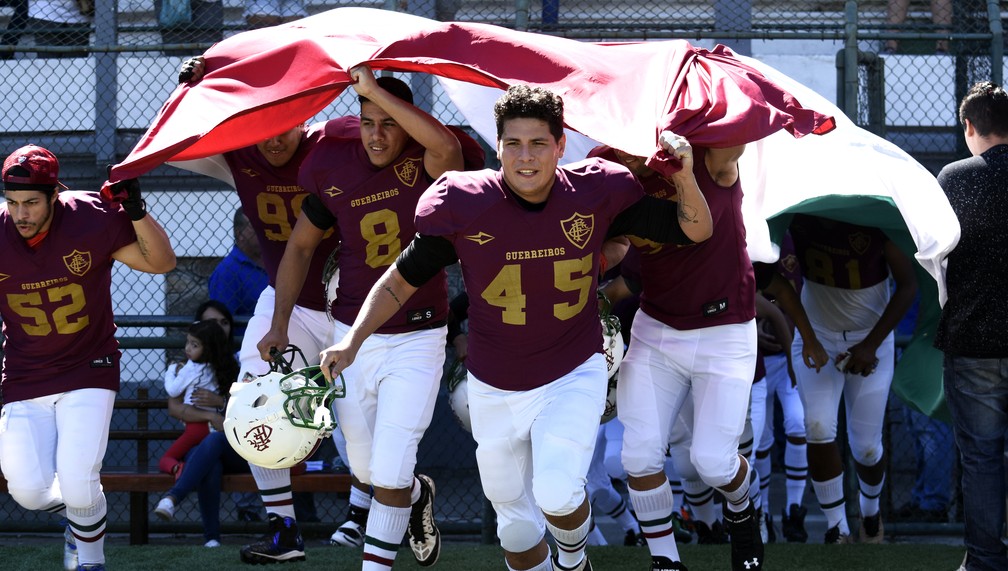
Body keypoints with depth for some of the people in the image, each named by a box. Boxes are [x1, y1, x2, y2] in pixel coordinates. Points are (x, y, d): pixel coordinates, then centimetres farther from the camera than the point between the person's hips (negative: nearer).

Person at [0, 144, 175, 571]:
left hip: (88, 371, -2)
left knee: (78, 484, -14)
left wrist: (136, 213, -24)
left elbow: (161, 261, -8)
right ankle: (77, 516, 30)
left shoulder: (93, 220, -17)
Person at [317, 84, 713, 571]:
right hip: (495, 389, 2)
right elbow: (403, 278, -3)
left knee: (557, 495, -22)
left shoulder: (594, 194, -13)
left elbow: (695, 230, -6)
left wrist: (684, 177, -25)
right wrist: (353, 339, -16)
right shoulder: (463, 206, -15)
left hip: (573, 378, -2)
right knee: (516, 525, 13)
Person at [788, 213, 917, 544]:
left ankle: (870, 509, 34)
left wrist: (870, 345, -19)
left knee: (866, 447, 2)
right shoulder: (799, 220, -18)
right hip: (816, 336, 1)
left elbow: (907, 285, -15)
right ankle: (837, 530, -5)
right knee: (819, 431, -17)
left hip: (871, 339, -1)